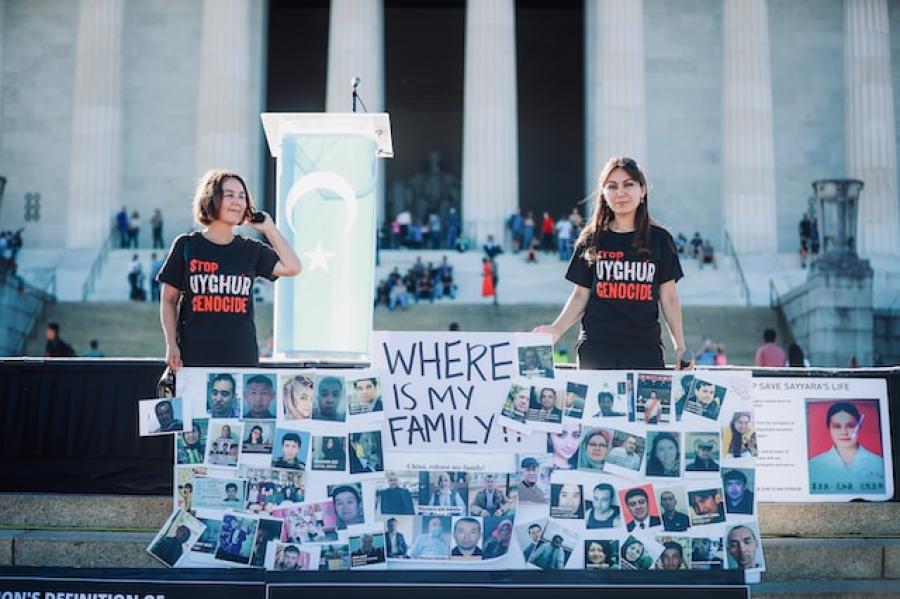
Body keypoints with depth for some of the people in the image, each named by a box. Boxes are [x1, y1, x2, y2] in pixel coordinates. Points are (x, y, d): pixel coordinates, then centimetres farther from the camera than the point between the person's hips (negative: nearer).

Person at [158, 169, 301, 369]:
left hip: (242, 358, 2)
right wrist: (171, 345, -2)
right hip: (195, 357, -2)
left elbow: (292, 267, -4)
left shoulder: (251, 250, 10)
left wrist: (269, 228, 3)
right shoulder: (186, 246, 4)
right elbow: (169, 301, 8)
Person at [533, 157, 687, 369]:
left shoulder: (659, 239, 6)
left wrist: (680, 346, 0)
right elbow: (580, 295, 9)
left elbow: (668, 298, 8)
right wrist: (557, 329, -7)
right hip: (596, 348, 0)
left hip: (644, 349, 0)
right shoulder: (592, 240, 7)